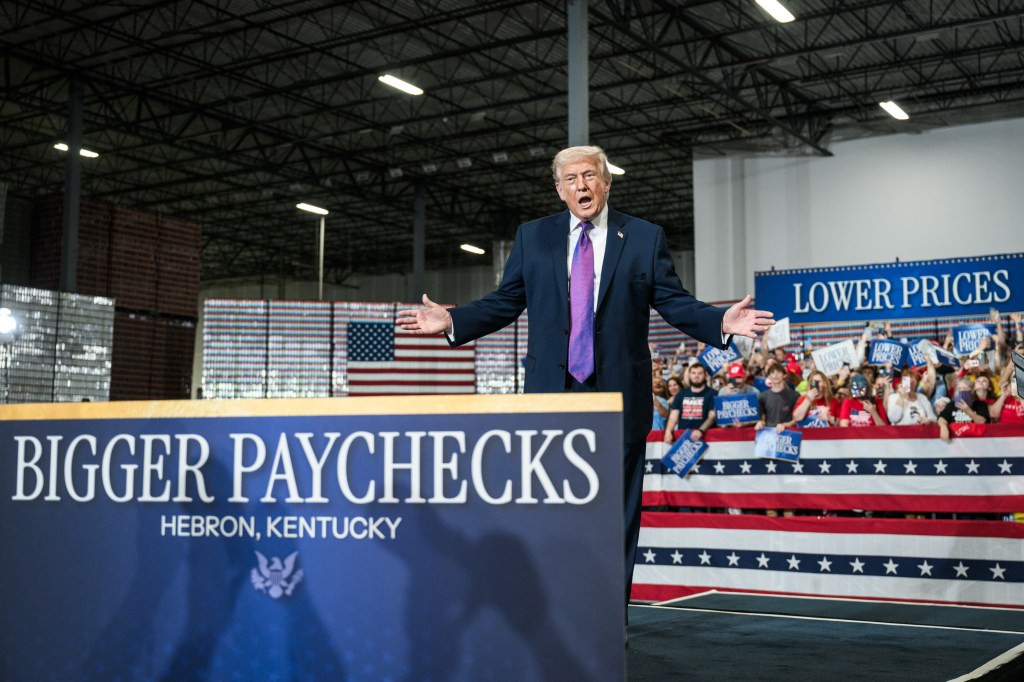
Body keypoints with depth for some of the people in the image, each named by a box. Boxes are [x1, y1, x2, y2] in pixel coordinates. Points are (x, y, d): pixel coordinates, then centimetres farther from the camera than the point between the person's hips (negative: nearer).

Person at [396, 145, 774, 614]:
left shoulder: (645, 238, 5)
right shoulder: (532, 237, 10)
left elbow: (675, 302, 3)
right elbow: (504, 302, 11)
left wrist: (722, 322, -14)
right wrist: (452, 321, -3)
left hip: (619, 395, -1)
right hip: (551, 392, 1)